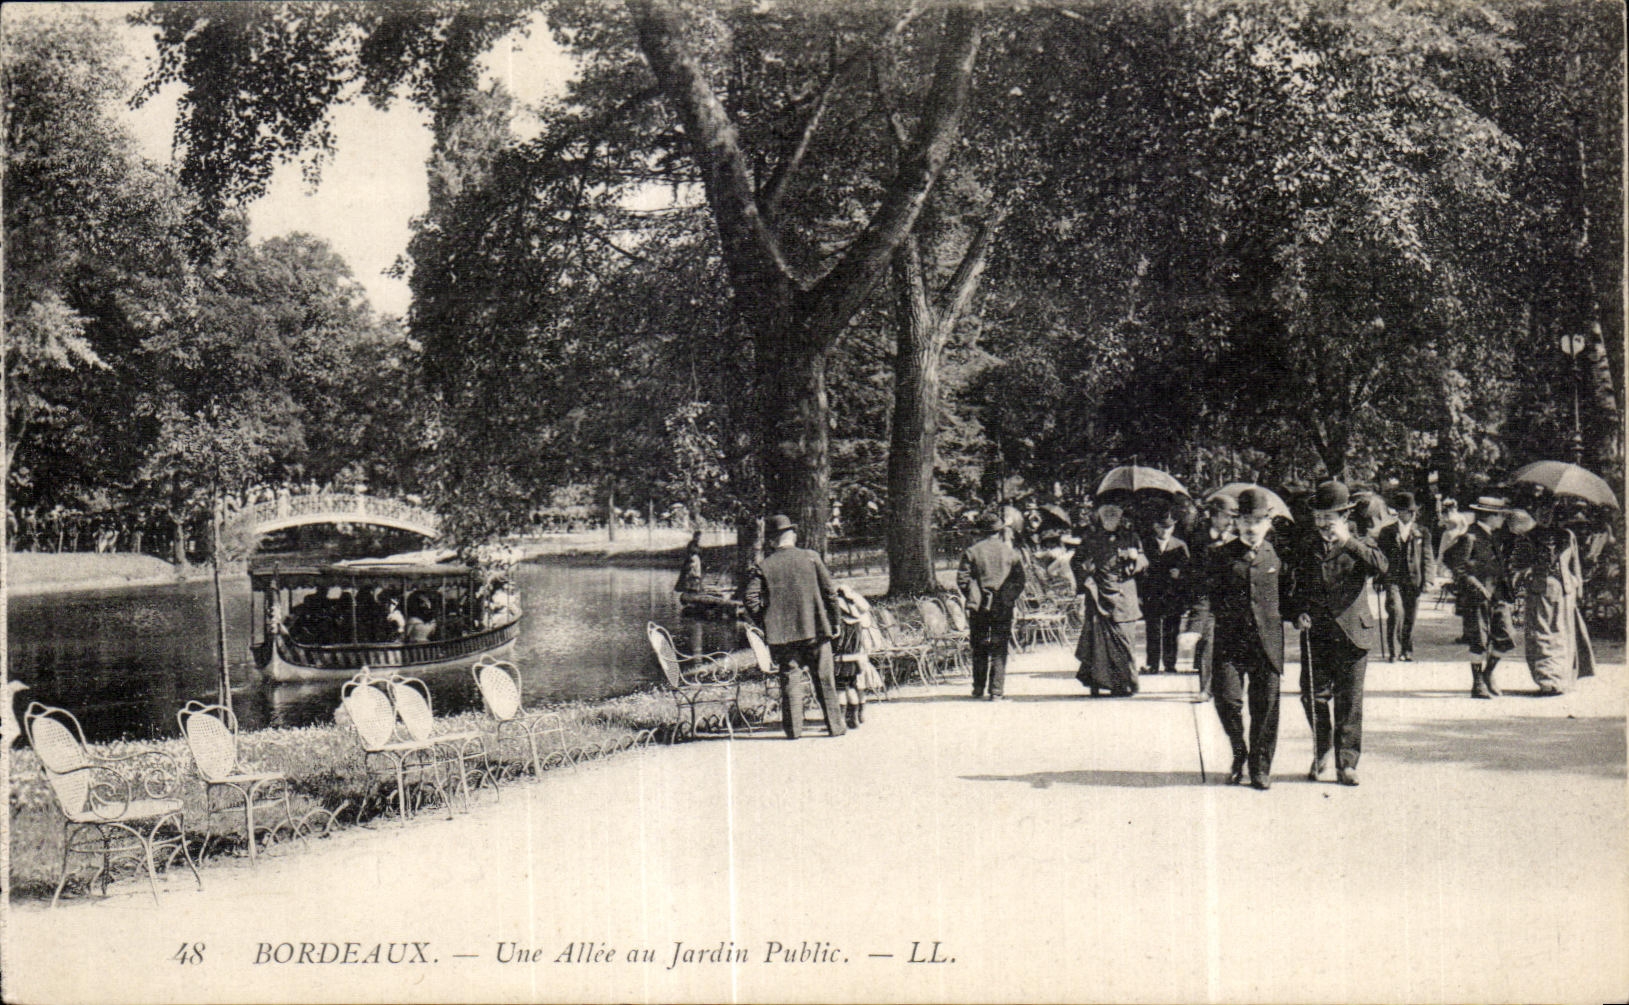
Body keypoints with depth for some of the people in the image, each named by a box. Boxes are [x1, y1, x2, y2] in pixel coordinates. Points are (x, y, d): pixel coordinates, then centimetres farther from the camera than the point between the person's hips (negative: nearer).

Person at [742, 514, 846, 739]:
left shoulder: (763, 566, -1)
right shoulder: (810, 558, -1)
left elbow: (750, 598, -8)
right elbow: (830, 591, -1)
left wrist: (764, 623, 4)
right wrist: (833, 622, 8)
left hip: (782, 633, 0)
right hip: (816, 628, 0)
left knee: (790, 679, 6)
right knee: (824, 679, 8)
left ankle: (793, 728, 4)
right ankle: (835, 726, 13)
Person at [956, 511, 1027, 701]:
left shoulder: (972, 552, 0)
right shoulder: (1010, 552, 1)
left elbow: (962, 579, -2)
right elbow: (1020, 580, 0)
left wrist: (973, 598, 10)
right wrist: (1011, 597, 12)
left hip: (978, 607, 1)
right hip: (1003, 607, -1)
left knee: (979, 649, 11)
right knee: (999, 650, 2)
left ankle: (978, 689, 14)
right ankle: (996, 691, -2)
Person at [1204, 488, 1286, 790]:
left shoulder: (1277, 555, 9)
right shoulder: (1221, 556, 5)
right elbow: (1208, 593, 5)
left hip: (1267, 640, 1)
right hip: (1230, 639, -1)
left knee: (1265, 705, 2)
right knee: (1227, 698, -9)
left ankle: (1260, 766, 16)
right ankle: (1240, 754, 17)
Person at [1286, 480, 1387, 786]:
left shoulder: (1360, 545, 4)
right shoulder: (1309, 549, 13)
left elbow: (1380, 567, -18)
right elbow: (1295, 586, 18)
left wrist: (1348, 541, -24)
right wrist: (1299, 613, 0)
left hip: (1353, 632, -2)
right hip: (1317, 634, 2)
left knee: (1349, 701, -1)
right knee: (1313, 695, 2)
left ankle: (1347, 763, 7)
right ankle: (1321, 752, 24)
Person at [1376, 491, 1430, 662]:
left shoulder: (1421, 533, 9)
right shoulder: (1387, 532, 8)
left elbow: (1426, 558, 8)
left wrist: (1425, 580, 0)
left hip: (1413, 581, 1)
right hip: (1393, 579, -1)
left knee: (1410, 617, 4)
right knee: (1396, 611, -18)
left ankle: (1407, 651, 18)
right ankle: (1393, 649, -8)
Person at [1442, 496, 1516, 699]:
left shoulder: (1494, 536, 16)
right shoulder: (1470, 537, -11)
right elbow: (1450, 559, -19)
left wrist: (1505, 582, 16)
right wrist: (1473, 583, -20)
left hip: (1497, 595, 8)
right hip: (1476, 597, -8)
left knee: (1505, 640, 3)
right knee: (1480, 641, -4)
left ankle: (1487, 674, 24)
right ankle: (1477, 684, 8)